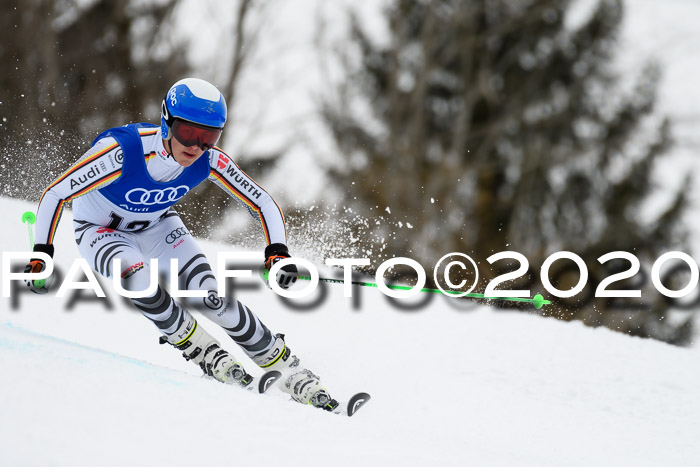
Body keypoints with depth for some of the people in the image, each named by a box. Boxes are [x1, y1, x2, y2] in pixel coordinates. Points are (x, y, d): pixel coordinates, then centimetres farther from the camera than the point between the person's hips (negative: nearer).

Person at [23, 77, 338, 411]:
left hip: (157, 226, 3)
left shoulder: (209, 162, -25)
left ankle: (288, 371, -5)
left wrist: (278, 253, -31)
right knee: (140, 280, -35)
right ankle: (207, 355, -13)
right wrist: (40, 256, -30)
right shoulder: (122, 151, -38)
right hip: (100, 230, -3)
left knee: (211, 296, -18)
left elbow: (263, 204, -15)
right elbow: (55, 195, -27)